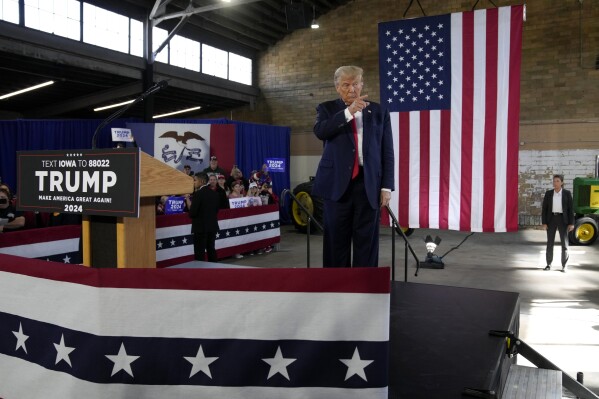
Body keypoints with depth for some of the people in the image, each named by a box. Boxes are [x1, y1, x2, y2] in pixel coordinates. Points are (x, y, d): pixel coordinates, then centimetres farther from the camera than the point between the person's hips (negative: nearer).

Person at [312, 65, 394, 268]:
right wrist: (349, 112, -18)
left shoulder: (379, 112, 11)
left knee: (366, 240, 3)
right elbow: (319, 131, -13)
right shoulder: (327, 109, 9)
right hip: (338, 183, 0)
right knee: (336, 240, 3)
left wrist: (386, 186, 0)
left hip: (369, 184, 1)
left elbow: (387, 152, 8)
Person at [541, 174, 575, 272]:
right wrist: (544, 223, -5)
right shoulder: (548, 193, 1)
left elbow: (571, 209, -2)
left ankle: (564, 266, 8)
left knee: (564, 243, -1)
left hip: (563, 219, -1)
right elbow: (544, 209, 1)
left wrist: (571, 223, -7)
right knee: (550, 242, 4)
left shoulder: (567, 193, -2)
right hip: (551, 219, 1)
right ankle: (549, 264, 15)